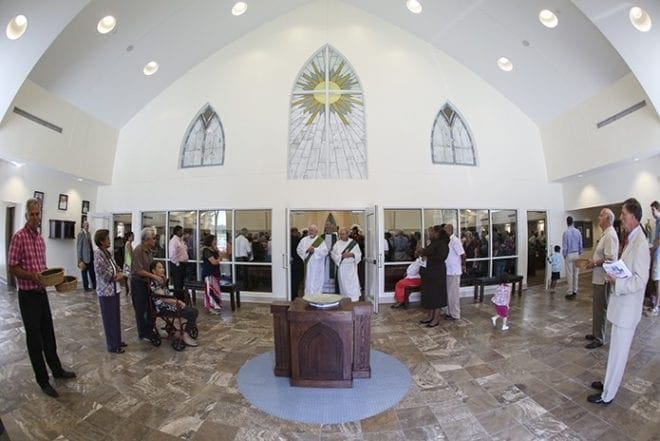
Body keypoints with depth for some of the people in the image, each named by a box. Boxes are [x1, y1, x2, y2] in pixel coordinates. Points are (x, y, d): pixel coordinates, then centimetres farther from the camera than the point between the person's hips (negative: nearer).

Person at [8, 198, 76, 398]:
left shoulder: (40, 238, 9)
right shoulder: (19, 237, -14)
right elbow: (12, 267, -15)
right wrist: (32, 276, -28)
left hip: (42, 292, 7)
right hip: (28, 295, -7)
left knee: (49, 334, 17)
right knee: (34, 338, 4)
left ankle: (57, 370, 31)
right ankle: (43, 380, 18)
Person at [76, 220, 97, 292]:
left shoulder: (88, 233, 12)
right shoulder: (80, 234, -11)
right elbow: (78, 247, -12)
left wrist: (92, 255, 11)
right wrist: (79, 259, -14)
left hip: (90, 256, 7)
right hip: (84, 257, -7)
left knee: (92, 272, 11)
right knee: (85, 272, 5)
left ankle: (94, 286, 18)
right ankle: (86, 287, 14)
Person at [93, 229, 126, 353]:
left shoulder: (108, 253, 10)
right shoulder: (98, 253, -16)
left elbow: (115, 266, 15)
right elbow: (101, 271, -25)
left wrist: (120, 273, -5)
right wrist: (115, 277, -13)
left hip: (114, 289, 8)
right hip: (106, 291, -8)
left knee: (116, 317, 16)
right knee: (110, 319, 3)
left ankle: (117, 341, 29)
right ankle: (112, 345, 15)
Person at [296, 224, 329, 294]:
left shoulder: (321, 240, -2)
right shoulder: (304, 240, 10)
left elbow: (325, 251, -11)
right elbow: (299, 250, 4)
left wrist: (314, 250, -21)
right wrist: (306, 250, -13)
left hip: (317, 267, -3)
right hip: (307, 265, 3)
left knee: (316, 283, 0)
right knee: (308, 282, 8)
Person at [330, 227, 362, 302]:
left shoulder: (354, 243, 2)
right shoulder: (337, 244, 0)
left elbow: (359, 254, 4)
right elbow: (333, 255, -5)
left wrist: (352, 255, -16)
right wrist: (342, 256, -17)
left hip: (351, 267, 0)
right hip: (342, 267, 0)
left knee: (354, 284, -3)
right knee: (344, 285, 6)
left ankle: (355, 300, 4)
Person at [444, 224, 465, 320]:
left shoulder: (455, 240, -17)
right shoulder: (447, 240, 8)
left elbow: (463, 255, -18)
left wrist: (463, 265, -7)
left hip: (454, 272, -8)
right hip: (448, 271, 8)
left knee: (453, 293, 2)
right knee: (449, 293, 16)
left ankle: (455, 314, 13)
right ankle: (450, 312, 27)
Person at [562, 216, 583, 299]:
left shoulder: (566, 232, -15)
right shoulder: (578, 231, 0)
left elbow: (565, 246, -12)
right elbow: (580, 244, 5)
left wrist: (564, 255, 0)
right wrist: (579, 253, 16)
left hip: (569, 255, -5)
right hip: (576, 254, 5)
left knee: (569, 274, -1)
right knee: (576, 273, 13)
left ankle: (570, 293, 2)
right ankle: (575, 291, 20)